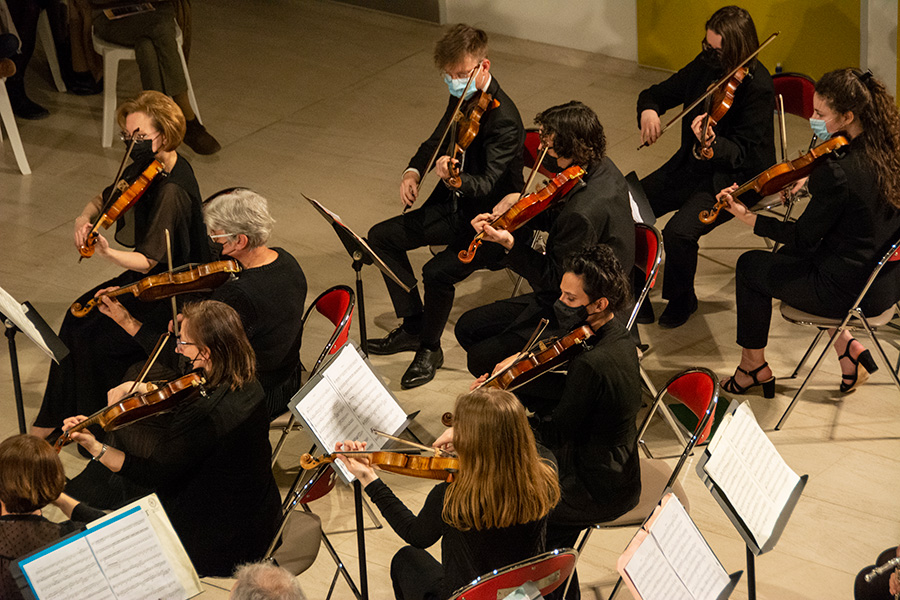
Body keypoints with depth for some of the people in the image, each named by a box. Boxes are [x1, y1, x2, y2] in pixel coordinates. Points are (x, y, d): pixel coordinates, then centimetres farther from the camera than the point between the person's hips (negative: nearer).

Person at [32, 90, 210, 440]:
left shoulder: (172, 190, -26)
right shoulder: (146, 169, 2)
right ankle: (53, 422, 3)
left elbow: (148, 261, -30)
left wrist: (108, 253, -47)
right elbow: (103, 201, 16)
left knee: (95, 337, -17)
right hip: (147, 279, 9)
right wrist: (84, 219, -6)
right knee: (79, 316, -4)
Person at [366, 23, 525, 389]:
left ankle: (430, 349, -2)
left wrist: (455, 179, -55)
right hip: (455, 208, 9)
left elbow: (487, 184, -34)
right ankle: (413, 327, 14)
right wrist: (414, 171, -2)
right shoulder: (461, 100, 1)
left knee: (437, 273, -28)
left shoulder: (503, 119, -26)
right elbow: (437, 140, 18)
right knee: (382, 236, 6)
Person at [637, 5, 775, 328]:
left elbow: (745, 154, -22)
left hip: (735, 177, -7)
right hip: (691, 164, 7)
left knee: (679, 232, -28)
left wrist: (713, 143, -42)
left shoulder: (758, 87, -20)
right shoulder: (705, 66, -1)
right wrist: (648, 110, -14)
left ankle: (681, 300, 1)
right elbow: (658, 93, 11)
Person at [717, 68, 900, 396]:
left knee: (750, 266, 12)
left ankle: (754, 365, 29)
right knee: (788, 257, 30)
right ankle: (847, 348, 21)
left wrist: (745, 216, -9)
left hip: (852, 290, -8)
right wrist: (814, 178, 2)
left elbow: (803, 237, -16)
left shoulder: (839, 173, -30)